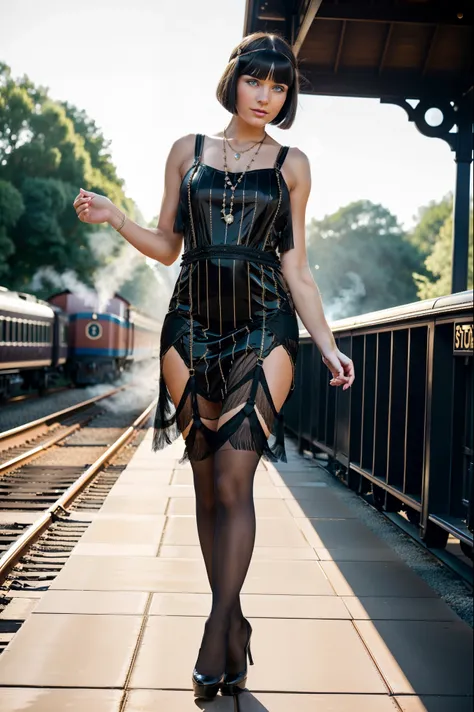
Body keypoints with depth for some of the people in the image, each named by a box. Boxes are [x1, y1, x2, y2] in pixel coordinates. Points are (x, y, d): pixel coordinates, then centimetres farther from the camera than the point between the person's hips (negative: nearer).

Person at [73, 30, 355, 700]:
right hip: (193, 325, 2)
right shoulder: (188, 150, 12)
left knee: (233, 478, -12)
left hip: (264, 329, -1)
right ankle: (235, 626, 15)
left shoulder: (291, 165, 10)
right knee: (208, 483, 3)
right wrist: (112, 217, -3)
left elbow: (296, 268, 9)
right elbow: (167, 246, 14)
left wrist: (328, 346, 4)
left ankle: (216, 639, -5)